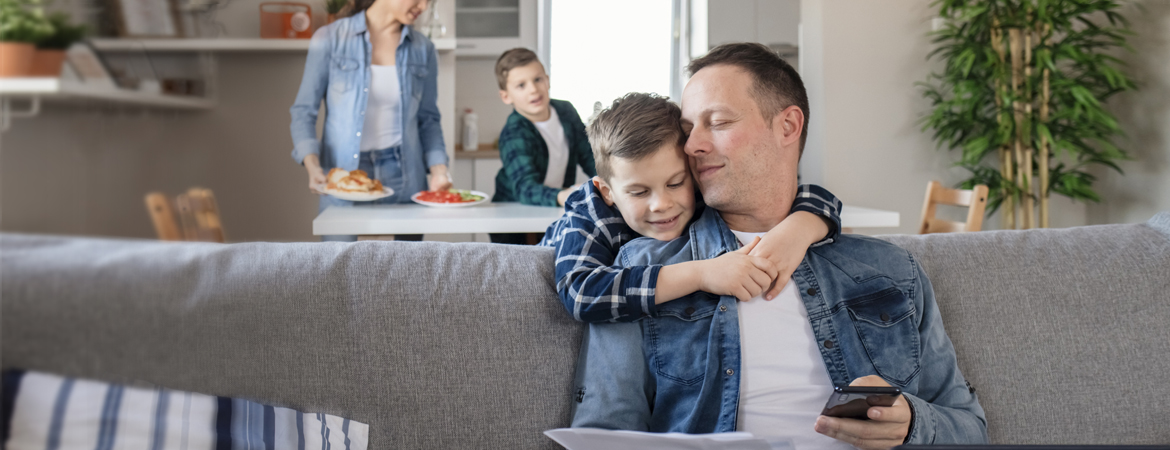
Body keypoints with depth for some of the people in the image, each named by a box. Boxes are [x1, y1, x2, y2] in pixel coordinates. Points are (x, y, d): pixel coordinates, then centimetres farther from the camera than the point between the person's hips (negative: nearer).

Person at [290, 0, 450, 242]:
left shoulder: (423, 50, 6)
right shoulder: (330, 39, -3)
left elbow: (427, 119, 12)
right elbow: (304, 110, -1)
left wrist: (438, 170, -2)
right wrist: (312, 165, -16)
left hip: (404, 177, 3)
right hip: (342, 174, -2)